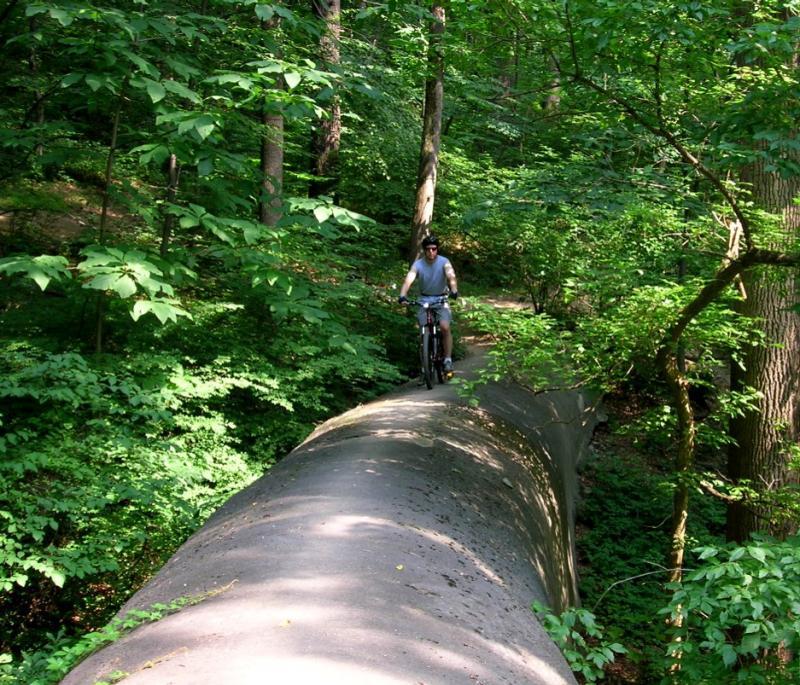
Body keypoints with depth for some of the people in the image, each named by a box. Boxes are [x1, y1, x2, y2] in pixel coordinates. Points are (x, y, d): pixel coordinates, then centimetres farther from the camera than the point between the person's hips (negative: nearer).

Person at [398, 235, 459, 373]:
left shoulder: (444, 262, -13)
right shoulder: (418, 264, -12)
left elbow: (451, 276, -29)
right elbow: (408, 280, -26)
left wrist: (454, 290, -50)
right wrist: (402, 296, -44)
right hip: (424, 301, 1)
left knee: (445, 327, -22)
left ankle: (448, 360, -12)